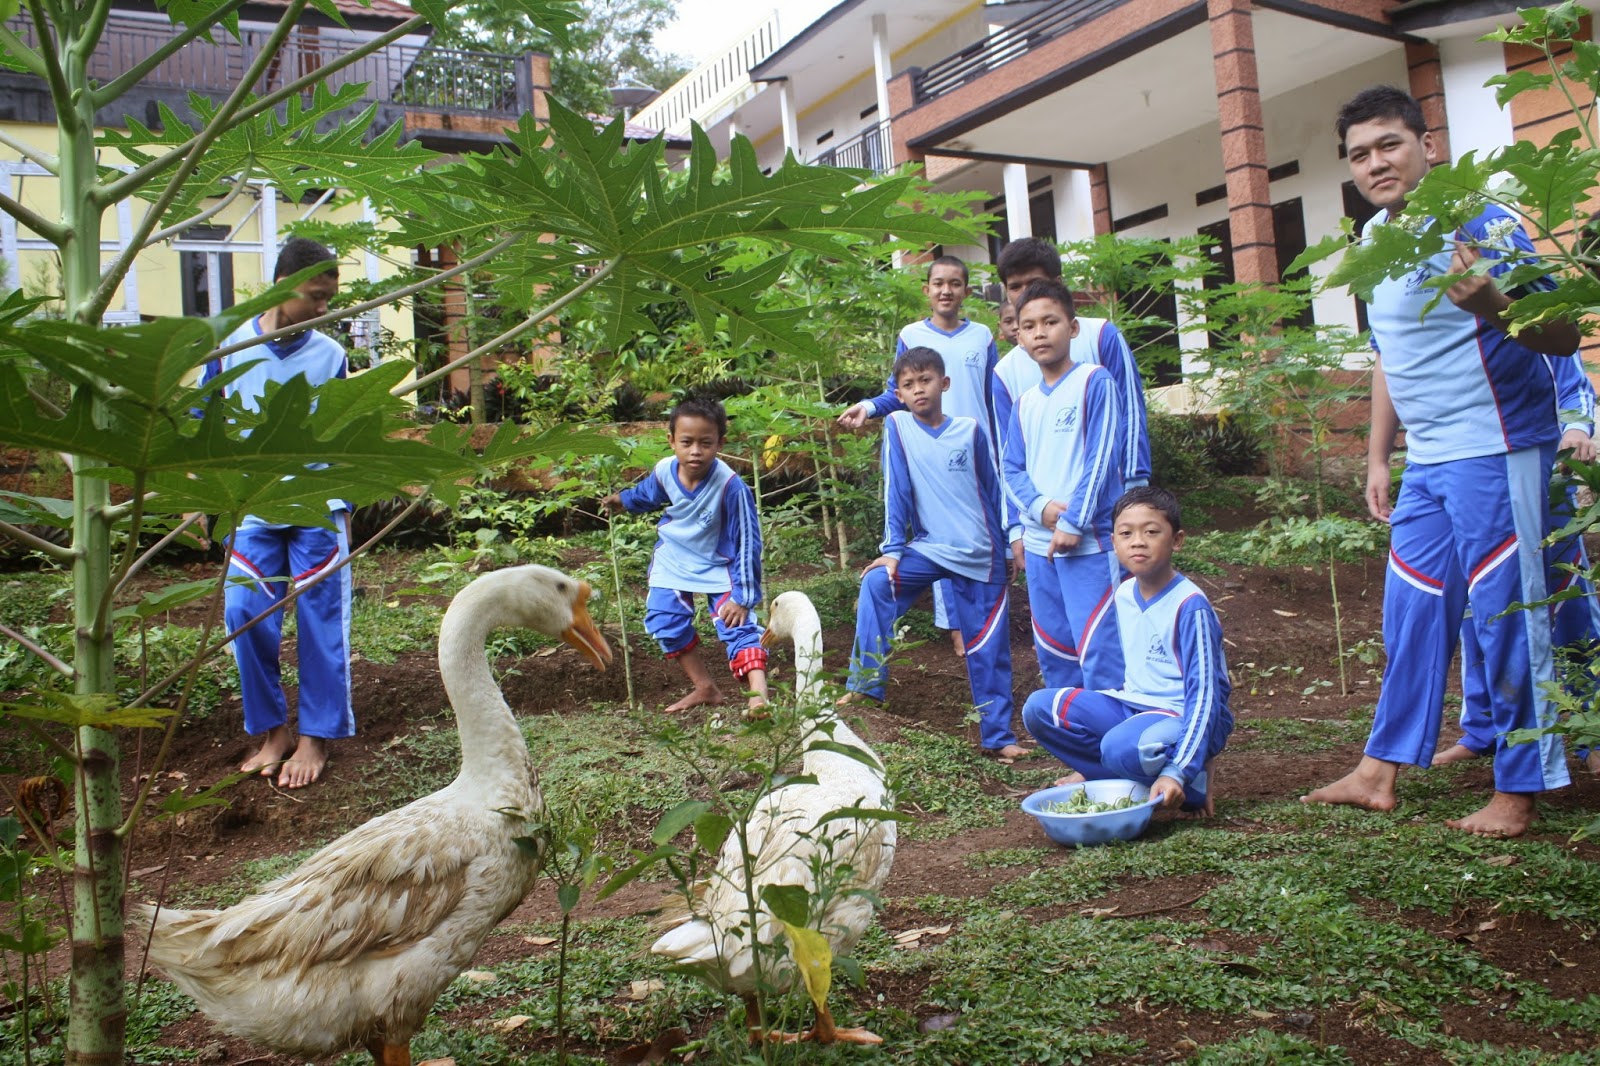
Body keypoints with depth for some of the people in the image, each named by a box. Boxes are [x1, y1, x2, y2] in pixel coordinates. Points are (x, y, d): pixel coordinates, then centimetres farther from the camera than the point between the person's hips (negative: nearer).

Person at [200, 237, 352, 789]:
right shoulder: (228, 346, 1)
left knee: (321, 624, 1)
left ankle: (315, 738, 13)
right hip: (251, 515, 1)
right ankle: (272, 730, 17)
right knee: (246, 617, -1)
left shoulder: (330, 354, 1)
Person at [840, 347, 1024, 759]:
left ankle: (997, 736, 12)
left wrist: (1005, 548, 9)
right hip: (929, 546, 0)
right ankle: (867, 683, -17)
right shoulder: (897, 425, 0)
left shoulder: (971, 429, -1)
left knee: (989, 648, 2)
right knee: (876, 582, -25)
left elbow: (993, 491, 6)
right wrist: (892, 549, -11)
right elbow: (897, 490, -4)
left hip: (979, 554, 0)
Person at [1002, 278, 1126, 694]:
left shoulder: (1094, 381, -4)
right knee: (1053, 654, 13)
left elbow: (1100, 458, -10)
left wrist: (1073, 523, -14)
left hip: (1089, 542, -6)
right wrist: (1040, 507, -9)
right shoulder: (1024, 402, 14)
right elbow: (1011, 468, 10)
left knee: (1099, 652, -8)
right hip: (1039, 544, 6)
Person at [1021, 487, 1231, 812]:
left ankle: (1195, 784, -7)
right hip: (1132, 705, 7)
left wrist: (1177, 773, -30)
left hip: (1182, 716, -7)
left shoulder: (1190, 605, -17)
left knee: (1122, 748, -38)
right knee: (1039, 707, -10)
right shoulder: (1124, 594, 4)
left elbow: (1204, 695, -21)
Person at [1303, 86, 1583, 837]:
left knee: (1505, 615, -1)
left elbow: (1564, 335, -15)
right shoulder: (1373, 241, 11)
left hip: (1494, 451, -8)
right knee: (1411, 615, 12)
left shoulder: (1476, 224, -12)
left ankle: (1518, 791, 11)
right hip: (1426, 463, 8)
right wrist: (1377, 455, 19)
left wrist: (1492, 307, -35)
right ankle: (1379, 772, 21)